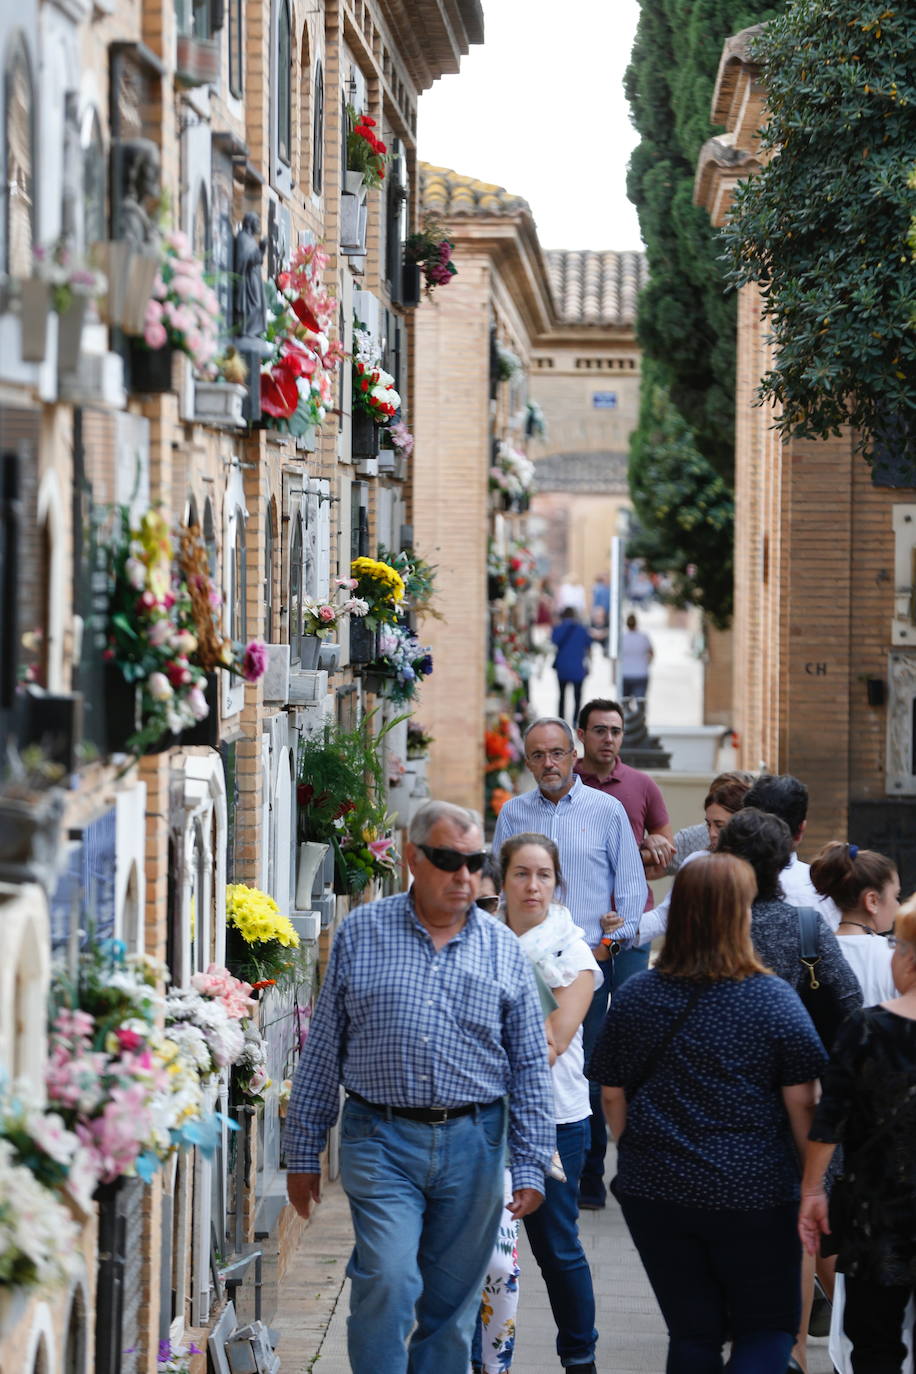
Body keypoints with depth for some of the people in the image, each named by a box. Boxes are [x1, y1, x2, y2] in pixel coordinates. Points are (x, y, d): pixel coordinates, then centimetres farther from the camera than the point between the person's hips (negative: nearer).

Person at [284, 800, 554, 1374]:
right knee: (388, 1283, -16)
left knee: (454, 1304, 7)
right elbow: (322, 1052, 6)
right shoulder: (361, 933, 4)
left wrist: (531, 1165, 1)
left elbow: (531, 1067, 8)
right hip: (381, 1139, -2)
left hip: (474, 1145, 2)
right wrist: (303, 1152, 5)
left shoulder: (503, 949, 7)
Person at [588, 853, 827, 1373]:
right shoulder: (774, 999, -9)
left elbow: (613, 1097, 5)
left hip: (654, 1193, 3)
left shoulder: (635, 997, 0)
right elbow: (802, 1104, -8)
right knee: (769, 1328, 10)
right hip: (755, 1194, -3)